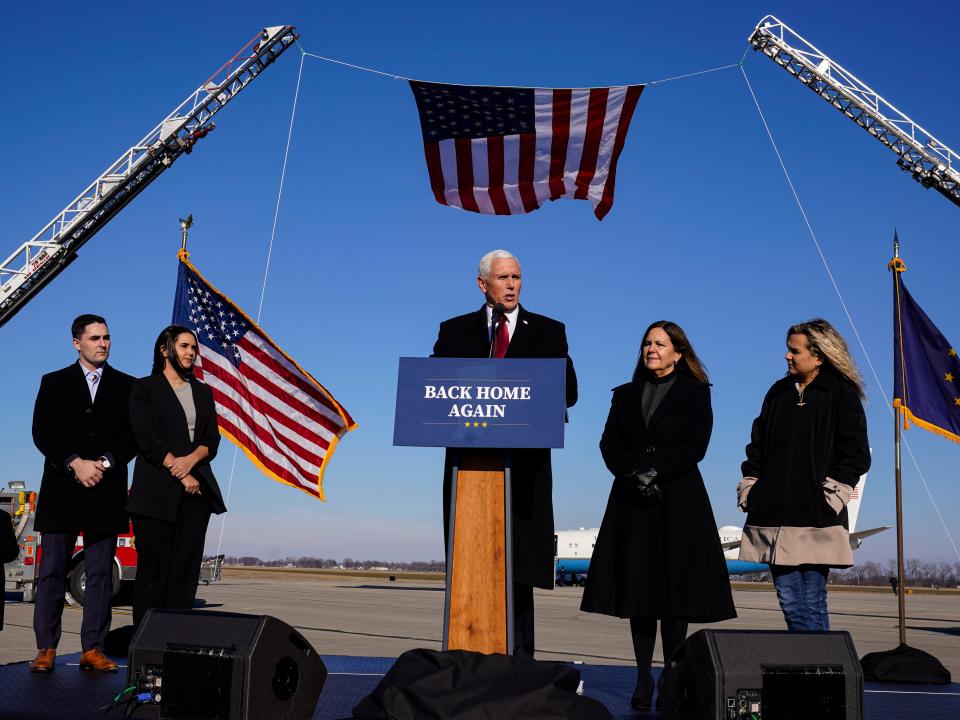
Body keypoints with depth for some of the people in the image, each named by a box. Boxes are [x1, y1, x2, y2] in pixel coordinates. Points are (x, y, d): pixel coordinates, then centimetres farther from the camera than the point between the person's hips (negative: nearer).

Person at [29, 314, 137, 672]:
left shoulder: (126, 386, 11)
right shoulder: (54, 383, 11)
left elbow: (133, 436, 4)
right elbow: (41, 432, 0)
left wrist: (104, 463, -11)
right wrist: (75, 464, -13)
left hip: (106, 492, 0)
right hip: (61, 491, 0)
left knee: (100, 573, 1)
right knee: (52, 571, 1)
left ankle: (93, 650, 5)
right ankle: (46, 649, 7)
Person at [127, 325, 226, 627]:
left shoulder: (203, 392, 18)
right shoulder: (145, 388, 5)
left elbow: (212, 439, 11)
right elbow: (146, 438, -6)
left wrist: (191, 459, -10)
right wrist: (180, 474, -11)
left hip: (197, 489, 4)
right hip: (157, 490, -4)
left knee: (186, 567, 1)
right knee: (154, 568, -4)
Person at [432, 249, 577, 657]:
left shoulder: (549, 332, 13)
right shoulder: (455, 331, 15)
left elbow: (568, 391, 3)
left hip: (525, 460, -1)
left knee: (519, 561, -1)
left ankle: (520, 654, 4)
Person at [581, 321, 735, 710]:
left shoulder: (695, 394, 5)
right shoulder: (625, 395, 15)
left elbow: (694, 446, -6)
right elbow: (609, 444, 5)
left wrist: (655, 472, -15)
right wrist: (634, 475, -11)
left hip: (678, 502, -3)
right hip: (633, 502, 3)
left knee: (675, 589, -3)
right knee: (637, 588, 2)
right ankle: (644, 679, 8)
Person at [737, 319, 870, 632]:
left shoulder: (842, 394, 2)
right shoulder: (779, 392, 17)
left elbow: (856, 454, -3)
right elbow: (757, 444, 19)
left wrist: (832, 494, -10)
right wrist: (748, 487, 11)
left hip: (815, 519, -5)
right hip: (773, 514, 5)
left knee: (812, 602, -4)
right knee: (789, 600, 5)